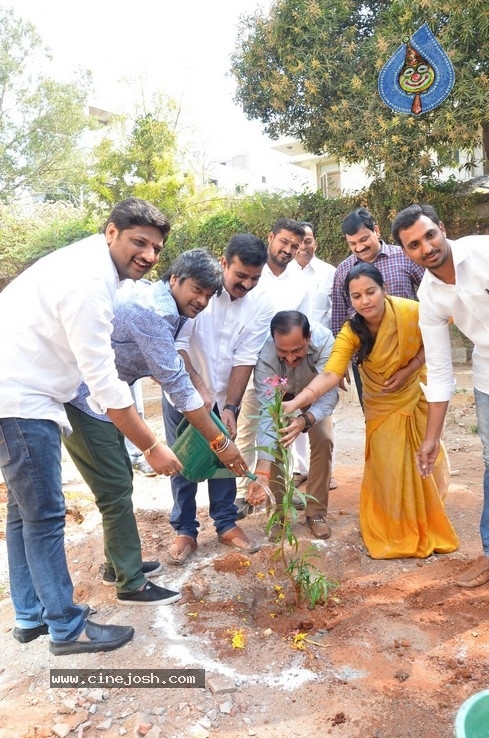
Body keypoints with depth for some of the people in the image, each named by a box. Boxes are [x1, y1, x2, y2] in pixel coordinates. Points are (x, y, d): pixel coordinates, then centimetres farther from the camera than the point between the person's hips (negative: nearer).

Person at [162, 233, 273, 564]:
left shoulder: (261, 304, -13)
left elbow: (245, 359, -12)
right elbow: (177, 344, -22)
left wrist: (230, 406, -15)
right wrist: (199, 389, -29)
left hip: (224, 393, 2)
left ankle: (227, 524, 27)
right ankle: (185, 530, 20)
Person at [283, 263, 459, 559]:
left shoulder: (411, 312, -27)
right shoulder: (351, 331, -26)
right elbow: (330, 373, -38)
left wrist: (408, 371, -20)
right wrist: (295, 402, -53)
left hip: (417, 395, 1)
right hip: (382, 404, 0)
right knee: (387, 468, -1)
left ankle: (427, 529, 33)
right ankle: (395, 535, 19)